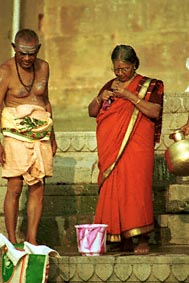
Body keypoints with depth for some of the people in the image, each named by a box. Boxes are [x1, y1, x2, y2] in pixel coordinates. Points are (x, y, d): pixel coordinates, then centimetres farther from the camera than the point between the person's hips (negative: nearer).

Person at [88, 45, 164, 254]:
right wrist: (100, 98, -4)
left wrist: (129, 95, -15)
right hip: (111, 148, 5)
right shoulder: (110, 86, 17)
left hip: (136, 148, -4)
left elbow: (155, 112, -11)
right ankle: (123, 238, 3)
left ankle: (142, 238, -7)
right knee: (112, 190, -2)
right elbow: (92, 112, 17)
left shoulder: (149, 86, 4)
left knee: (135, 188, -12)